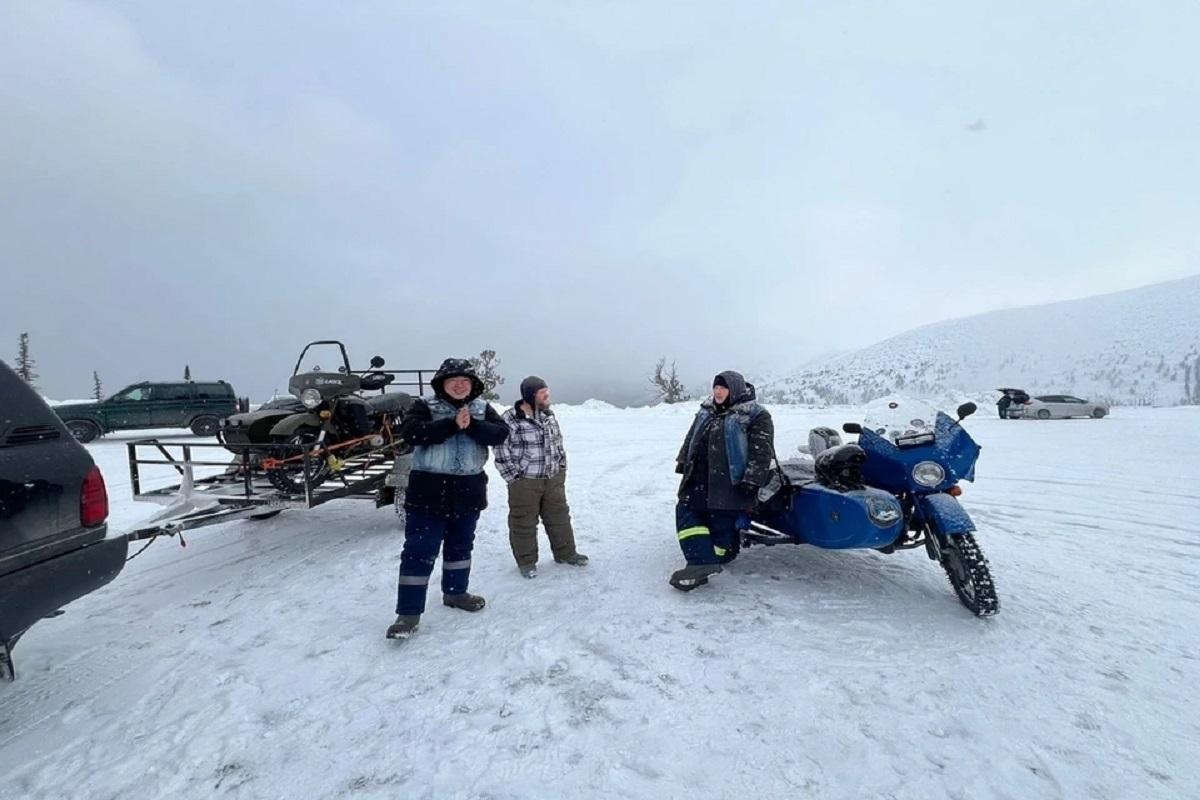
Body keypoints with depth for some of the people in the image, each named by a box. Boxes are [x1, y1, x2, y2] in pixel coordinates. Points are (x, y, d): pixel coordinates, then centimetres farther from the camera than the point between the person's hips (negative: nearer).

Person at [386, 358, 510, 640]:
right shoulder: (425, 407, -5)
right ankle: (409, 612, 7)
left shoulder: (483, 409, 4)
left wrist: (471, 425, -24)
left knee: (460, 545, 19)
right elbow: (410, 432, -22)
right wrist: (452, 425, -27)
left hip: (468, 490, 4)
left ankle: (455, 592, 39)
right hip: (429, 489, -4)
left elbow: (500, 434, -10)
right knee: (419, 551, -2)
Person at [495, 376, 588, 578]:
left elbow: (559, 443, 15)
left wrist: (561, 469, 11)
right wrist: (515, 478, -12)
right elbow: (502, 453, -13)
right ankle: (526, 561, 24)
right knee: (524, 523, 8)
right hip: (525, 482, -6)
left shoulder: (549, 415, 5)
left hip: (553, 479, 6)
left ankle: (565, 553, 32)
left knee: (559, 517, 16)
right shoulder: (510, 420, -16)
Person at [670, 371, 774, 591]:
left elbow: (761, 452, -11)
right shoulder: (706, 412, 15)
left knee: (722, 524, -4)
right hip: (699, 480, 7)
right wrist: (683, 463, 19)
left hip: (729, 484, -6)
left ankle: (720, 557, 11)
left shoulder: (756, 416, -6)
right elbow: (691, 439, 23)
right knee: (686, 512, -4)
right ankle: (703, 561, -1)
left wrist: (751, 480, -17)